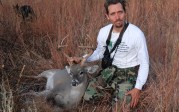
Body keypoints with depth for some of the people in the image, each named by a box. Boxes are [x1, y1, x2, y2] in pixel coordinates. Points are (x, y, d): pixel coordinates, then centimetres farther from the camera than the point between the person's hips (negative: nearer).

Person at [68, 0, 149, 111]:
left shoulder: (137, 34, -22)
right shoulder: (103, 32, -7)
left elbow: (144, 63, -14)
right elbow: (99, 52, 13)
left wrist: (138, 88, -23)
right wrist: (82, 59, -4)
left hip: (130, 73, -4)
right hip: (112, 70, 4)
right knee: (88, 96, -11)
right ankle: (115, 91, 13)